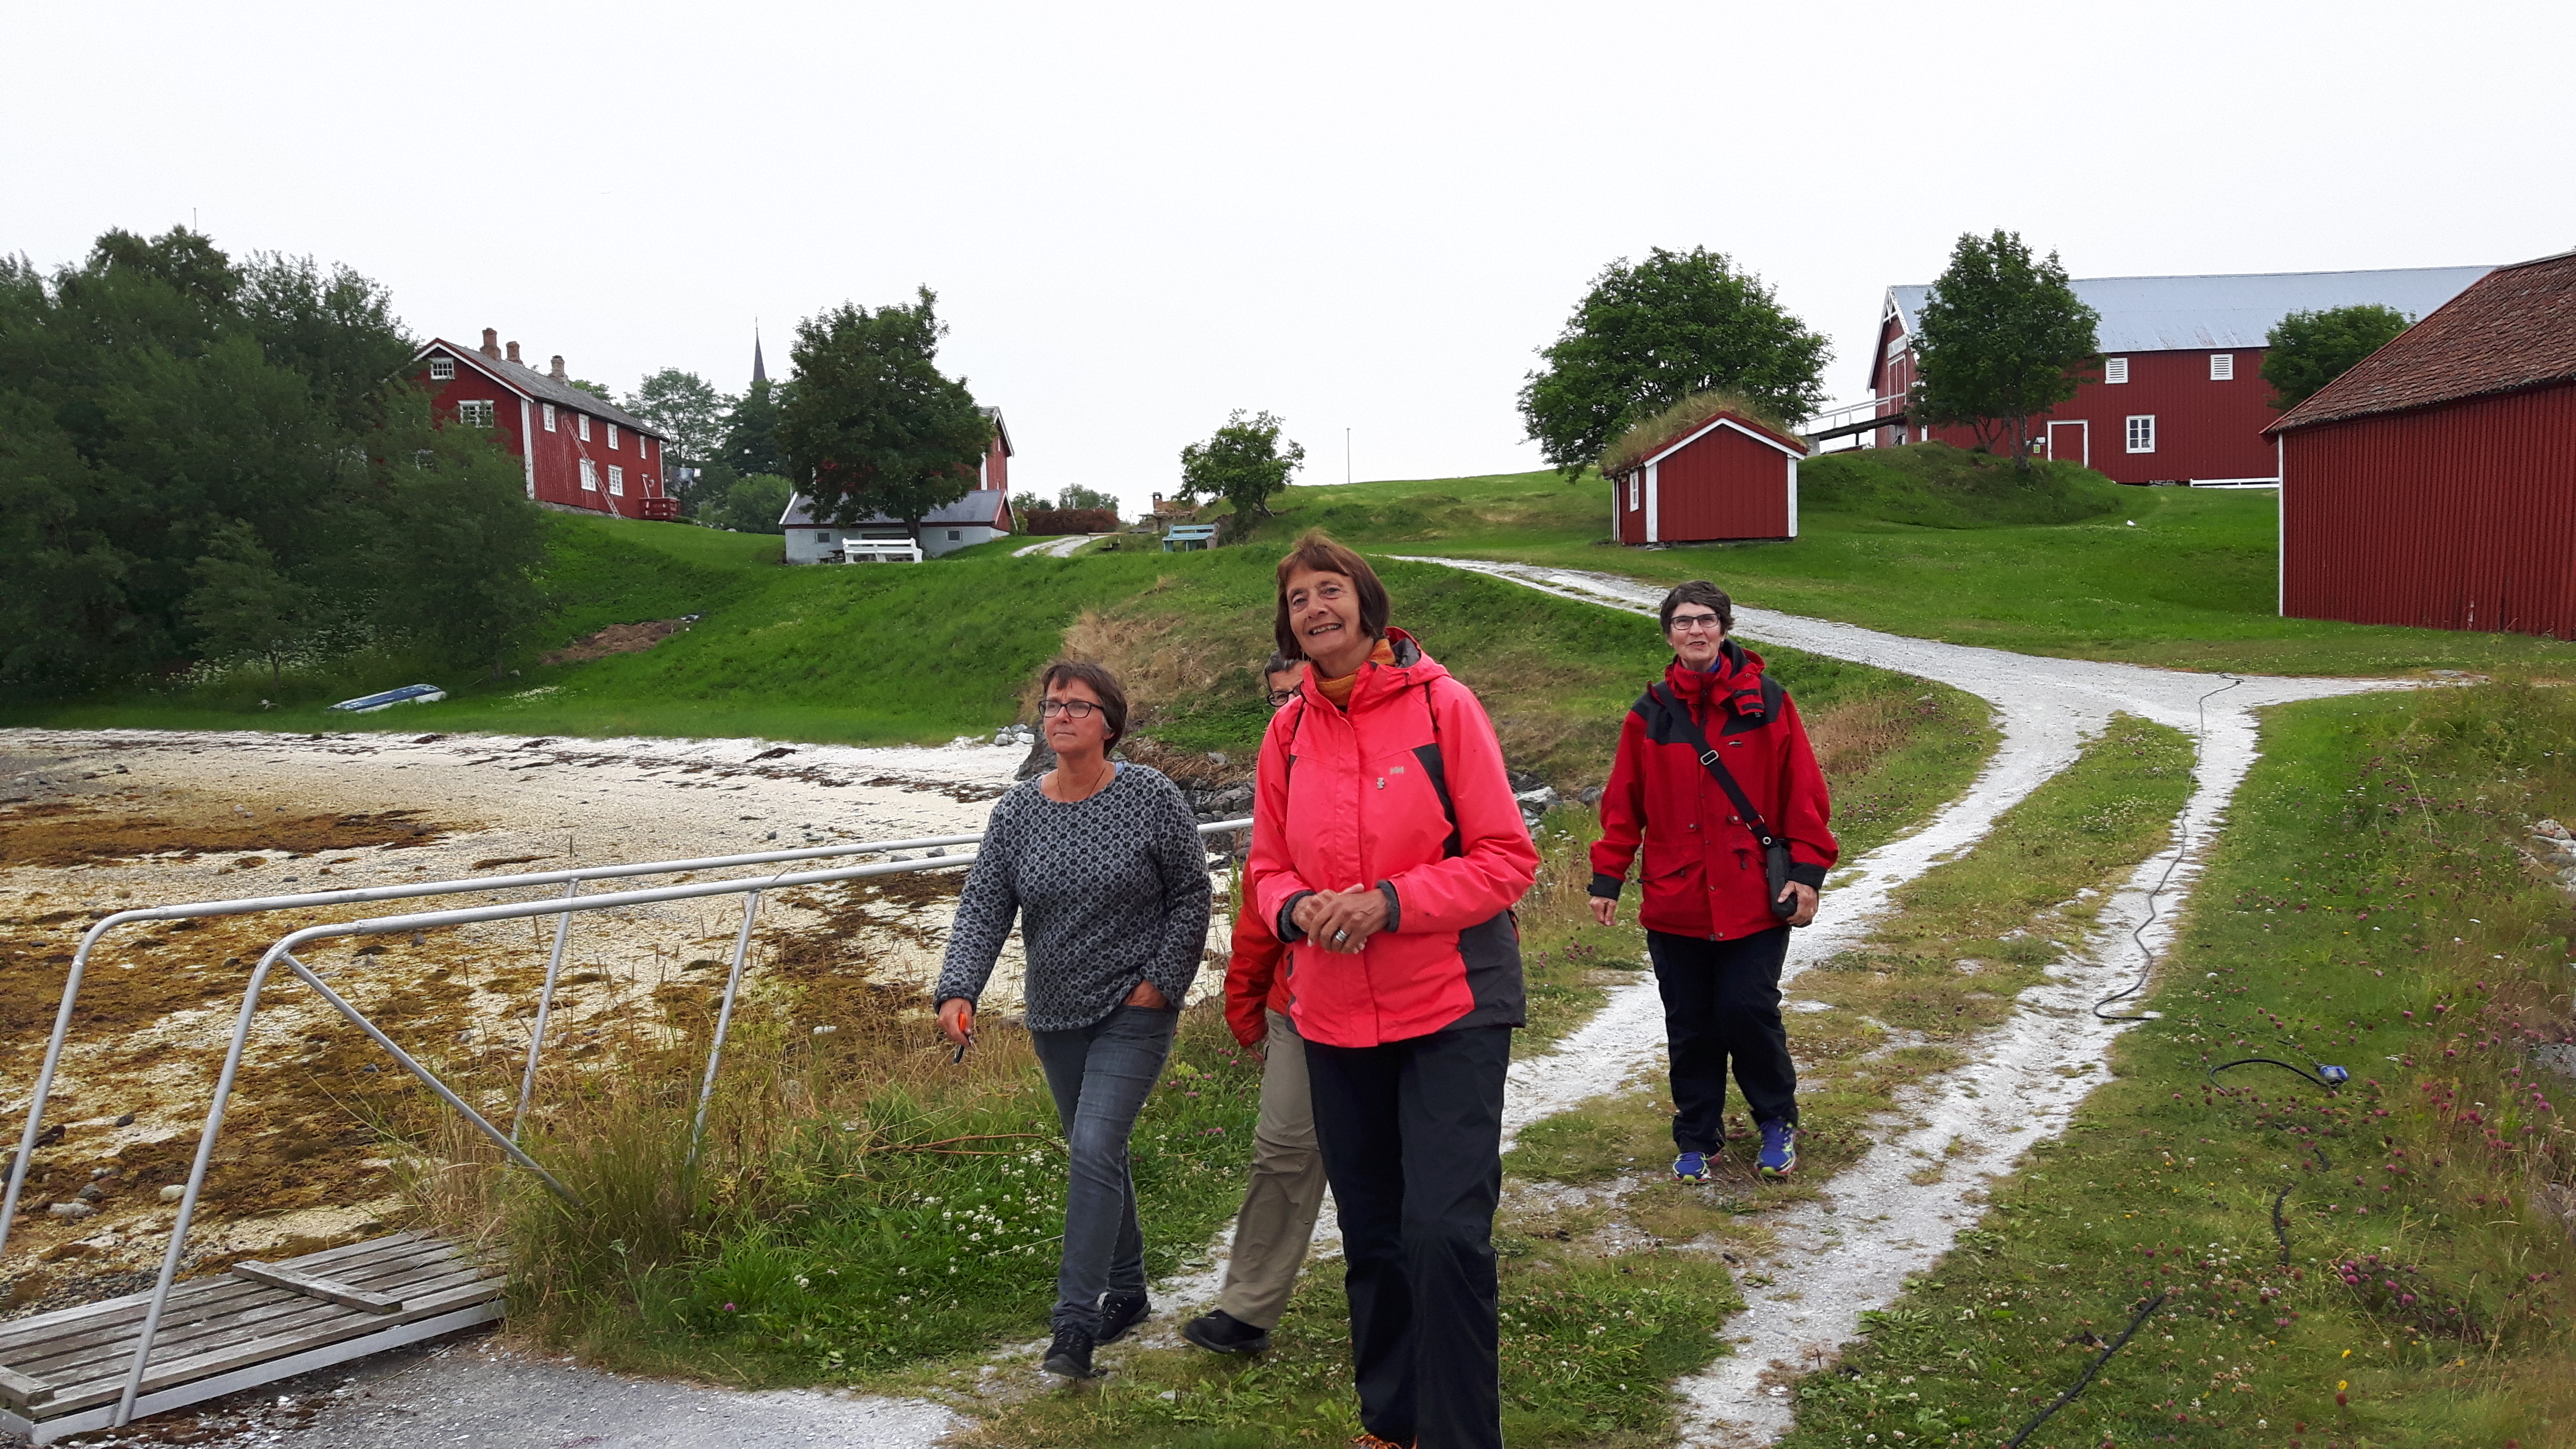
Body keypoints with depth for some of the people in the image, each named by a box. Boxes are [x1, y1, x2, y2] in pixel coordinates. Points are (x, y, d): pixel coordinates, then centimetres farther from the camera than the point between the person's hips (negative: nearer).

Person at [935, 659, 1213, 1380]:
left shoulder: (1153, 800, -10)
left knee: (1094, 1150, -15)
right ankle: (1127, 1292, 33)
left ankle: (1076, 1322, -8)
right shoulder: (1016, 813, -1)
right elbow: (984, 907, -5)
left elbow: (1191, 896, -3)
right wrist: (958, 990, -20)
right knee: (1096, 1152, 16)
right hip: (1056, 1015, 5)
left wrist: (1161, 981, -10)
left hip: (1133, 1014, -5)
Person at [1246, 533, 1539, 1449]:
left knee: (1444, 1232, -11)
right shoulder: (1287, 731, 4)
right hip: (1335, 1019, 5)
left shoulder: (1440, 705, -9)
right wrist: (1296, 909, -11)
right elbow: (1269, 866, 12)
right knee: (1370, 1235, 17)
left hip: (1451, 1010, -5)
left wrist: (1390, 902, -21)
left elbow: (1507, 858, -10)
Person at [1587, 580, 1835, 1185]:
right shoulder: (1650, 714, 4)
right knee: (1690, 1027, 8)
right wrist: (1607, 876, 1)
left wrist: (1806, 871, -7)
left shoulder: (1767, 702, -1)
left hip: (1754, 899, -2)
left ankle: (1777, 1122, 20)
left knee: (1747, 1011, -6)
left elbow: (1802, 791, -1)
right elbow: (1623, 803, 6)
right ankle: (1697, 1139, 25)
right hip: (1674, 902, 2)